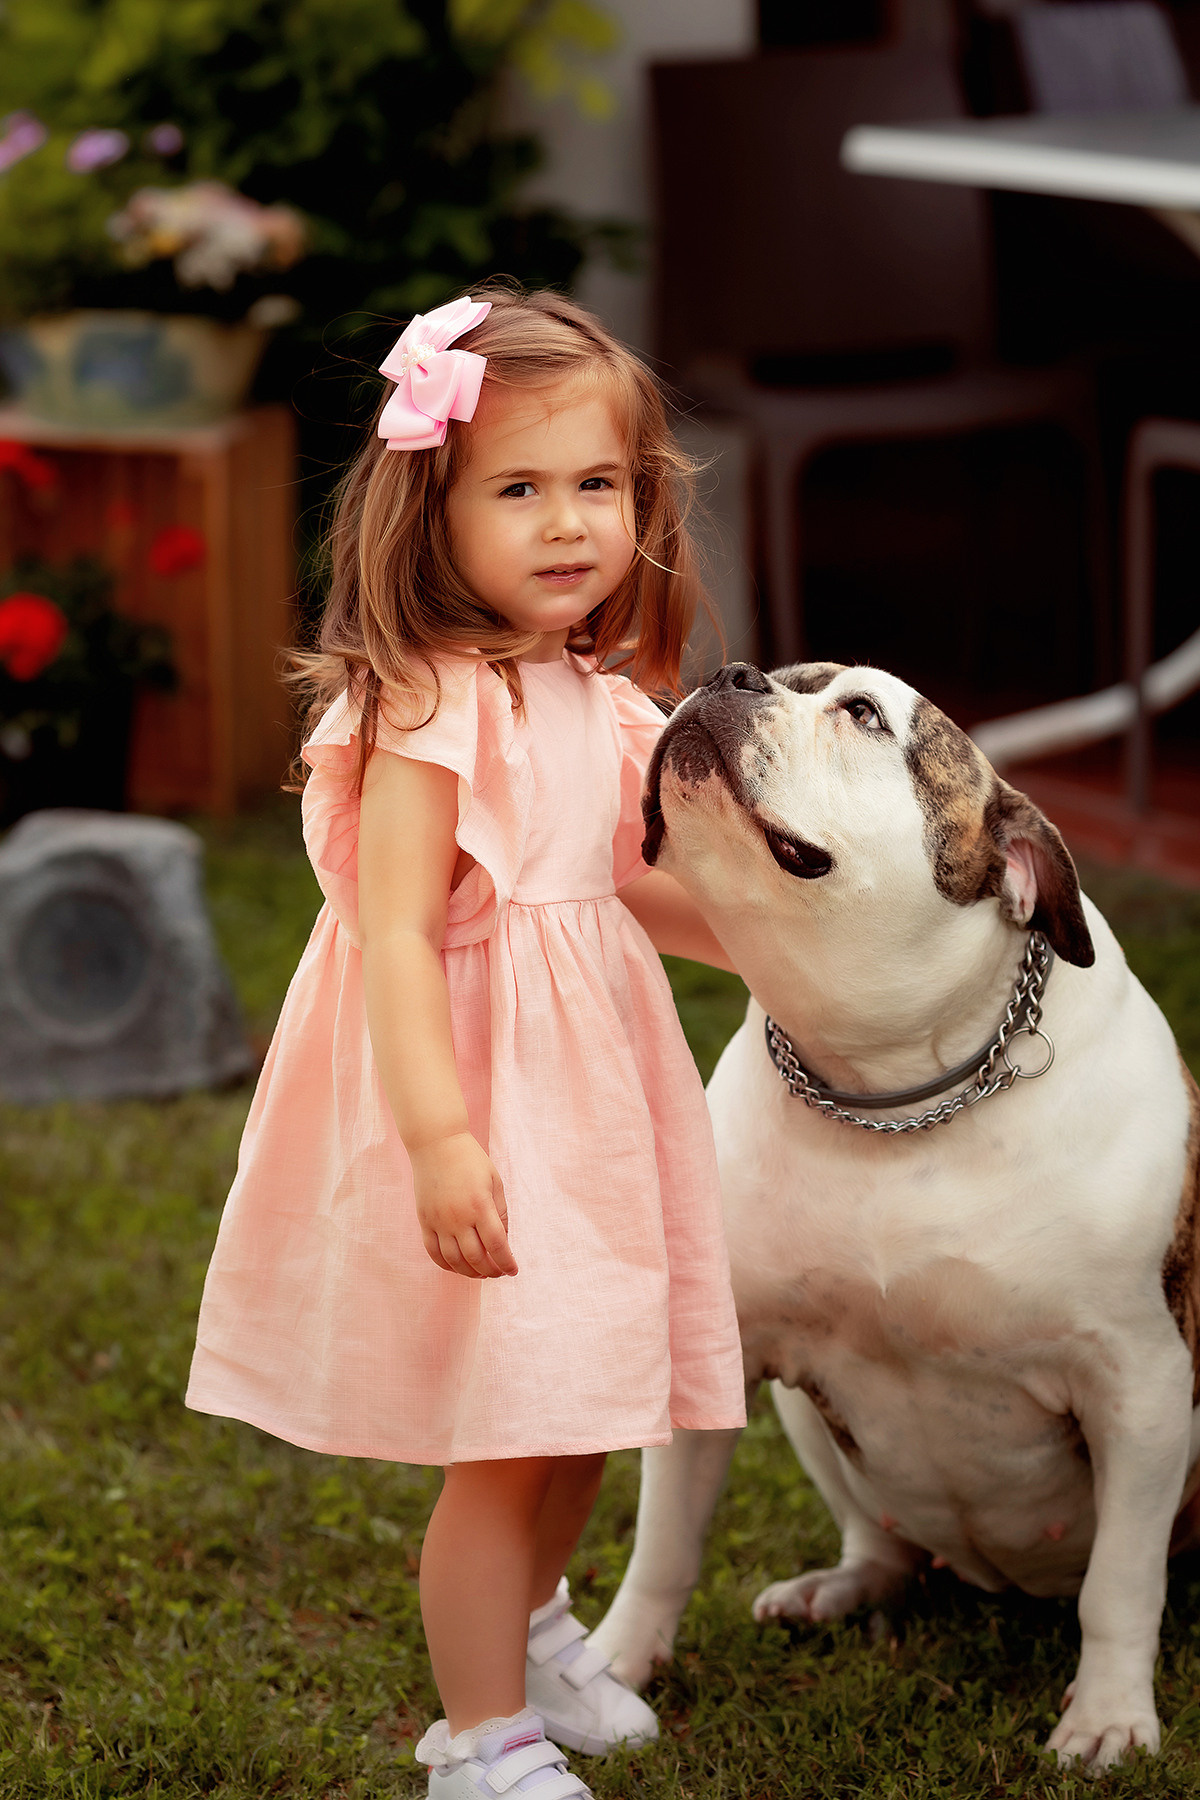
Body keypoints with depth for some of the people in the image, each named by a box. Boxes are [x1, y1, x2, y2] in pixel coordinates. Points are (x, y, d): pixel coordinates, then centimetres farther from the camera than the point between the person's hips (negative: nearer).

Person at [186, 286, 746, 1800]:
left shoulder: (600, 699, 7)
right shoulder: (430, 709, -19)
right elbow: (394, 936, -25)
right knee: (504, 1438, -3)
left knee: (585, 1410, 20)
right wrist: (439, 1133, -33)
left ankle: (529, 1624, 47)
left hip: (591, 1080, 8)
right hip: (478, 1093, -8)